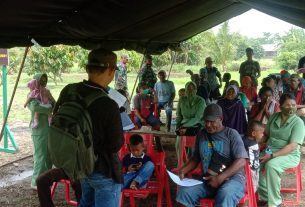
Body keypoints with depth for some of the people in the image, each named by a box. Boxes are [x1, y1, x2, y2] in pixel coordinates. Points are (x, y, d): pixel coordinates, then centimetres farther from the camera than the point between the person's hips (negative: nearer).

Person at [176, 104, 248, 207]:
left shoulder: (231, 134, -2)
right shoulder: (201, 134, 14)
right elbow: (195, 158, 21)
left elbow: (241, 161, -10)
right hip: (208, 179, 4)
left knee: (225, 196, -39)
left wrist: (220, 178, -20)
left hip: (232, 178, -4)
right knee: (183, 192, -23)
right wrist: (183, 170, 1)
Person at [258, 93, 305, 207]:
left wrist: (272, 155, -25)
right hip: (270, 151, 6)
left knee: (271, 165, -36)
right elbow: (266, 134, 20)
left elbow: (292, 146, -19)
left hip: (290, 155, -5)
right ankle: (265, 197, -10)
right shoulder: (274, 116, 7)